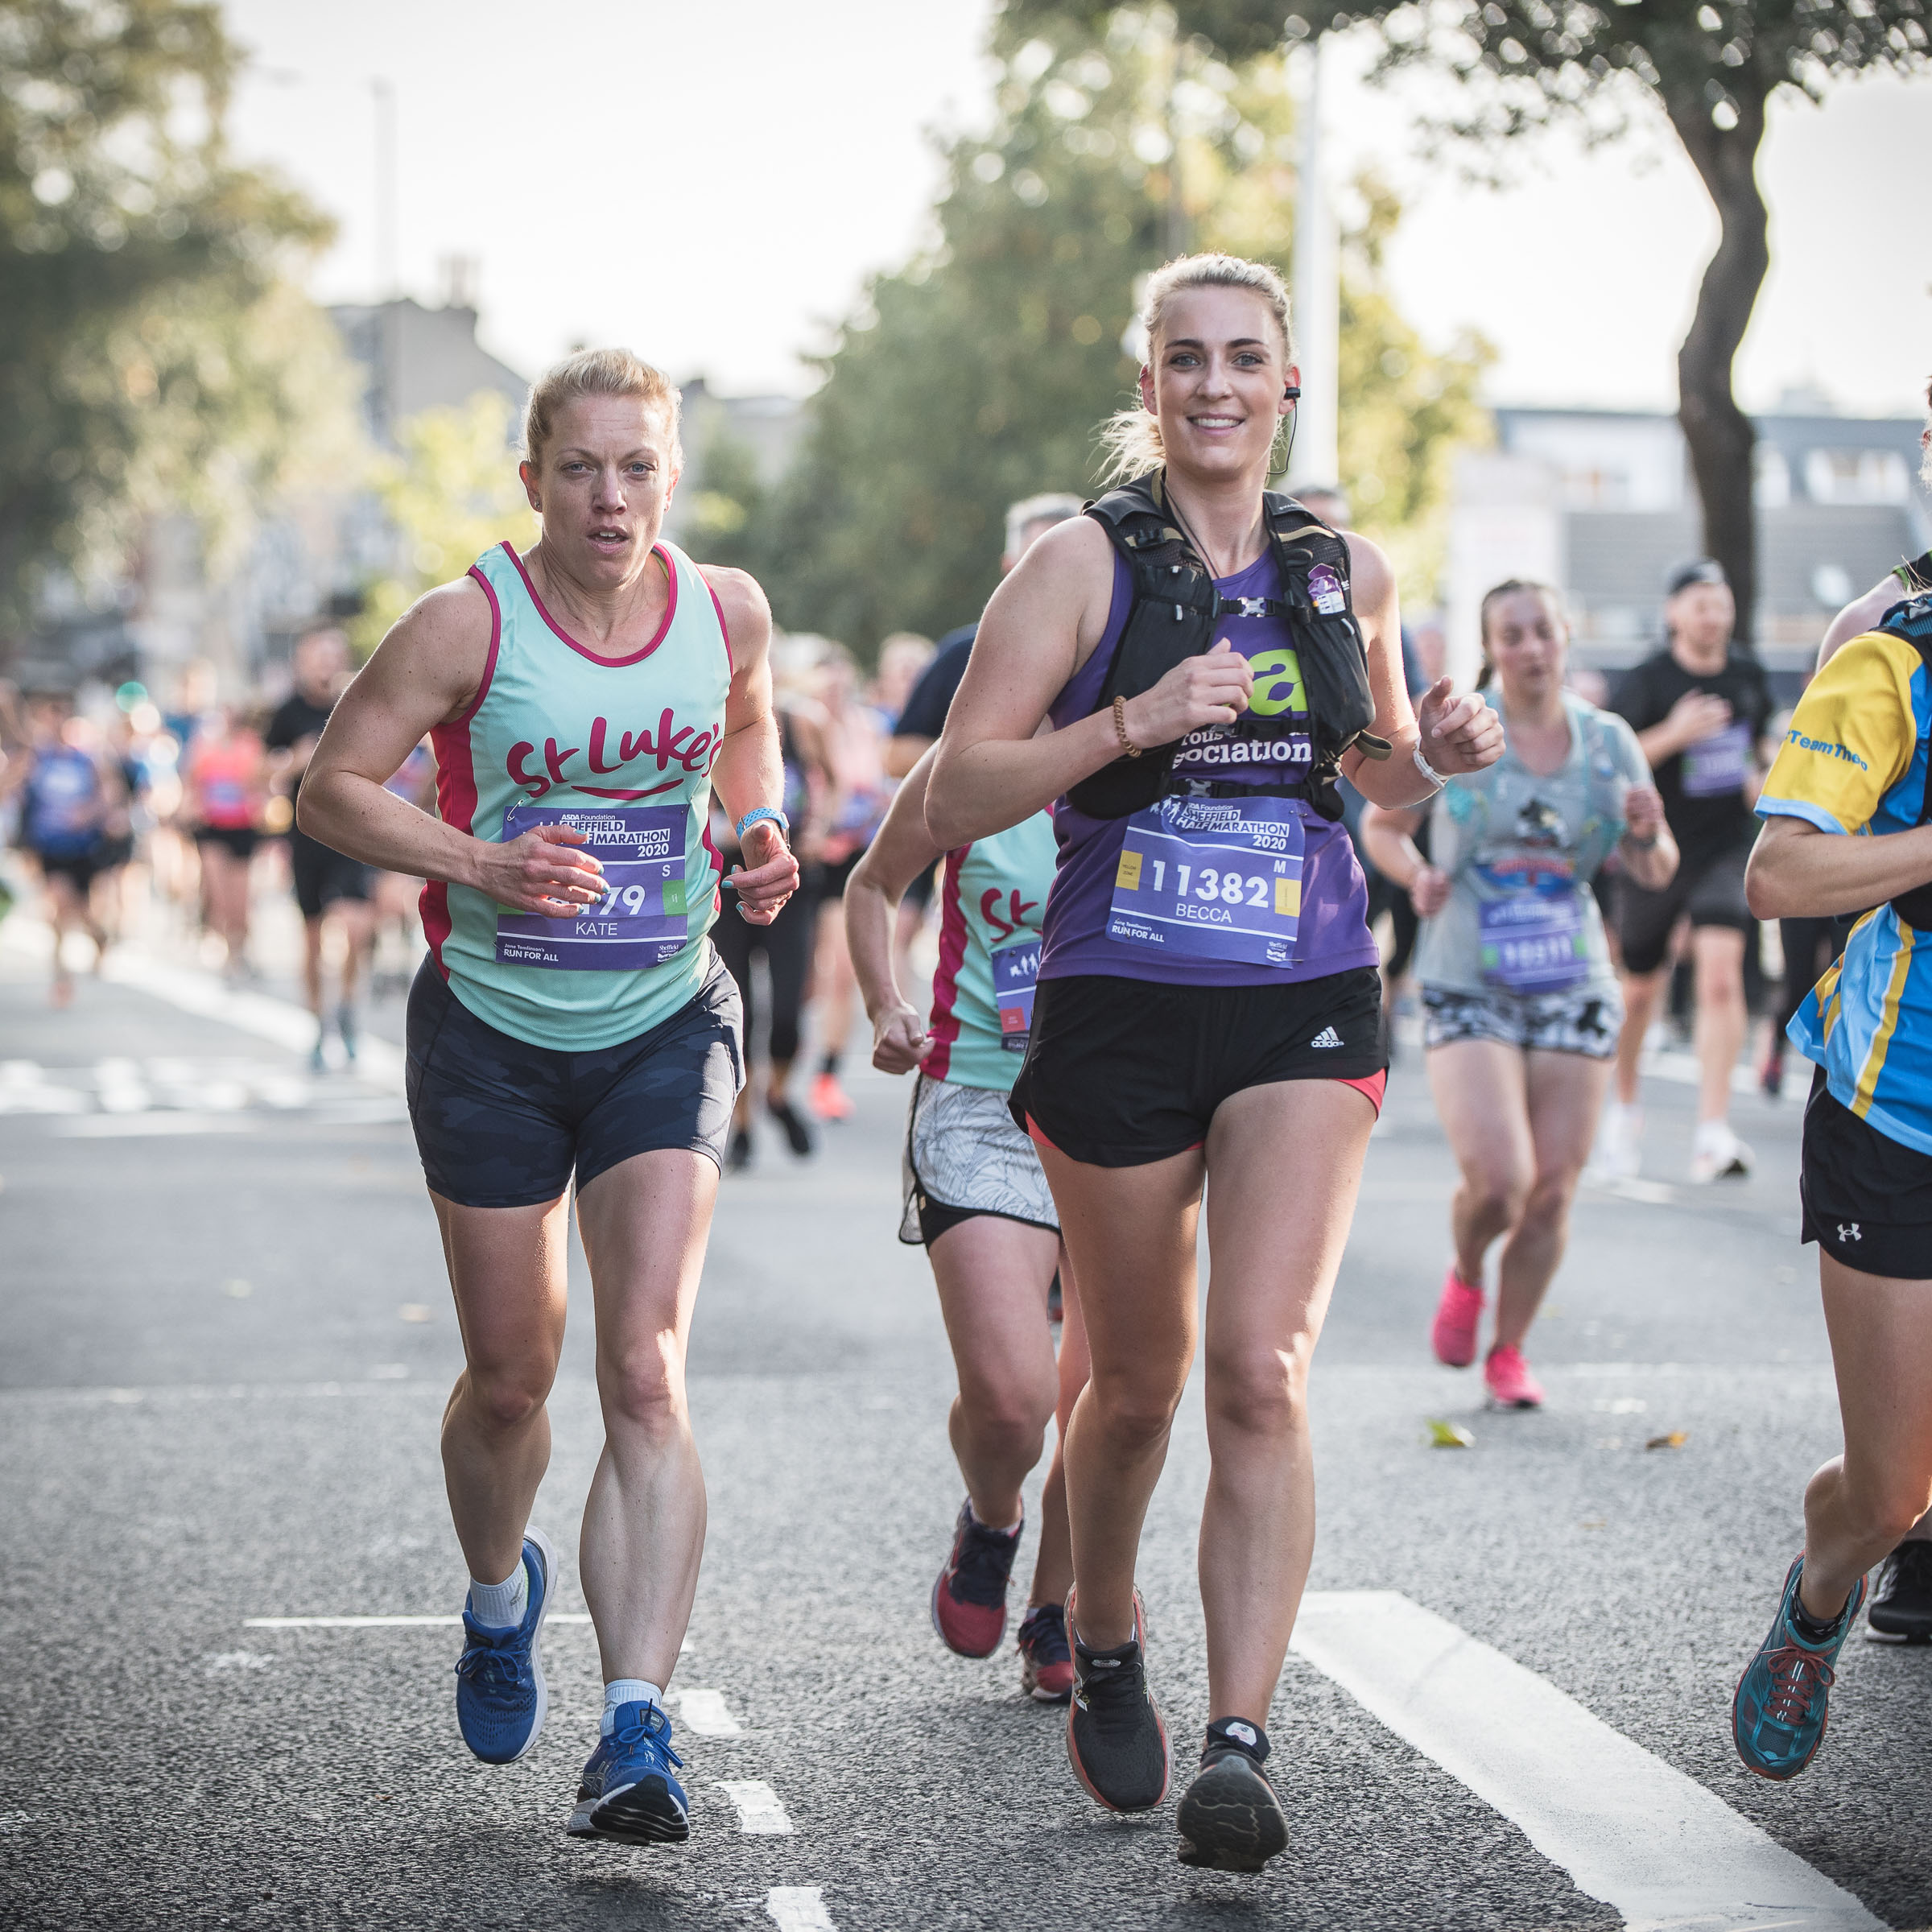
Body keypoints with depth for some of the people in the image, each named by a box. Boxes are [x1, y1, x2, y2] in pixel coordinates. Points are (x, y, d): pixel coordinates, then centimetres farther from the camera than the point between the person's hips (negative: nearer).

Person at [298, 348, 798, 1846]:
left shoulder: (728, 613, -3)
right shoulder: (470, 624, -13)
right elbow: (331, 786, -8)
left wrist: (761, 837, 2)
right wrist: (481, 864, -23)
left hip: (667, 1028, 1)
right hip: (494, 1033, -1)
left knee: (647, 1369, -14)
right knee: (510, 1379, 11)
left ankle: (638, 1730, -19)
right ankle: (501, 1593, 44)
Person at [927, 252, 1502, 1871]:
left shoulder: (1347, 571, 8)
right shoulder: (1085, 563, -3)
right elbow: (957, 798, -8)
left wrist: (1433, 756, 1)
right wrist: (1135, 721, -20)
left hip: (1308, 1007, 1)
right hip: (1119, 1009, -1)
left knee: (1261, 1373, -15)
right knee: (1137, 1384, 12)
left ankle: (1238, 1752, -16)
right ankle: (1104, 1653, 40)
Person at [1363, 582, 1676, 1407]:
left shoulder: (1608, 741, 4)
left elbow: (1655, 874, 11)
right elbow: (1381, 826, 9)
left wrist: (1648, 834, -12)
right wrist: (1414, 873, -12)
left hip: (1574, 988, 3)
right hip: (1467, 988, -3)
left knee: (1552, 1192, 2)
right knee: (1498, 1180, -16)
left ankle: (1508, 1351, 22)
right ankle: (1464, 1277, 19)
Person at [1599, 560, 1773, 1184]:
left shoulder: (1749, 677, 6)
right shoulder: (1647, 681, -9)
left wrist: (1754, 775, 6)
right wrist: (1671, 735, -27)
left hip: (1725, 846, 2)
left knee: (1721, 972, -19)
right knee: (1641, 989, 11)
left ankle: (1713, 1132, -22)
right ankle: (1624, 1108, 38)